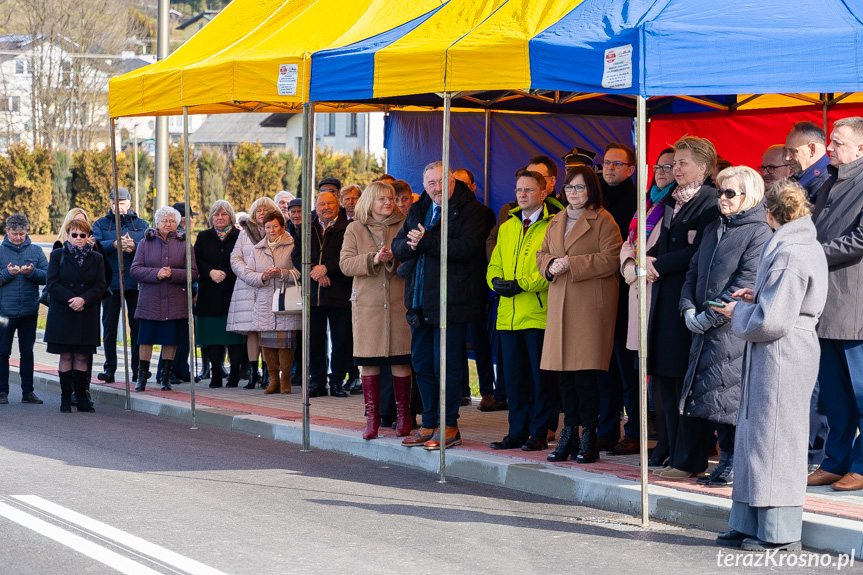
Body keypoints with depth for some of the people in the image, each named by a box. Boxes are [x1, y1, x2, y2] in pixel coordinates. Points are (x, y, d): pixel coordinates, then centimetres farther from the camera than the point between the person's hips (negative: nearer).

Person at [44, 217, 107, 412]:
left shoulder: (96, 258, 9)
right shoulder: (58, 255, 5)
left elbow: (100, 286, 2)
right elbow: (52, 284, -3)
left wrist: (84, 299, -14)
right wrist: (70, 300, -15)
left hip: (87, 314, 1)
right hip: (62, 314, -1)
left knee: (82, 357, 2)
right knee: (66, 357, 0)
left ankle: (81, 398, 7)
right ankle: (65, 399, 4)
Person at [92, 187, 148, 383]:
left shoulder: (141, 225, 11)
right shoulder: (100, 224, 10)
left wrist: (134, 246, -22)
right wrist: (115, 244, -24)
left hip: (135, 282, 0)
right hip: (110, 282, 0)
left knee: (137, 326, 2)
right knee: (109, 326, 1)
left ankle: (138, 368, 9)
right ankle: (109, 368, 5)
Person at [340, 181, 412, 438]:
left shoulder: (403, 225, 7)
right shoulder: (355, 229, 9)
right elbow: (346, 263, 0)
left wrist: (394, 258, -15)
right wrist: (373, 259, -14)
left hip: (399, 302, 0)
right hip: (367, 304, 1)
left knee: (401, 361, 0)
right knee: (368, 361, 0)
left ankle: (403, 415, 11)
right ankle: (372, 417, 8)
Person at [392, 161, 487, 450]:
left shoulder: (470, 209, -5)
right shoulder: (418, 211, 17)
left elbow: (466, 247, -18)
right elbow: (398, 247, 12)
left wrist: (427, 242, -17)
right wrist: (411, 244, -11)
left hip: (450, 302, -7)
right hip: (419, 301, 7)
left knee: (446, 366, -5)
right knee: (422, 364, 12)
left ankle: (449, 427, 2)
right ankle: (429, 424, 21)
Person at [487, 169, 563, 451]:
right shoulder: (507, 227, 19)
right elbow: (495, 264, 22)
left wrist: (521, 284, -17)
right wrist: (496, 281, 0)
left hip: (539, 313, -6)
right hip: (509, 314, 6)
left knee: (540, 376, 0)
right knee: (514, 375, 9)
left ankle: (539, 433, 7)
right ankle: (517, 431, 17)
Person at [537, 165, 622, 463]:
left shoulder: (603, 221, -3)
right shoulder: (556, 221, 20)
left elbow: (610, 259, -11)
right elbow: (542, 254, 21)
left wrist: (570, 264, -14)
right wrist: (550, 265, -3)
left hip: (591, 305, -6)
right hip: (561, 305, 6)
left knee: (585, 373, -8)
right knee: (565, 374, 5)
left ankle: (588, 438, -2)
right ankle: (569, 435, 11)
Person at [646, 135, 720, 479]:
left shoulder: (709, 202, -8)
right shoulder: (671, 202, 18)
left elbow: (700, 253, -15)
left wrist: (659, 265, -11)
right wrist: (650, 258, -1)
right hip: (665, 299, 8)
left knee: (687, 383, -7)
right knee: (666, 381, 9)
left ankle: (689, 461, -3)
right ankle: (676, 455, 15)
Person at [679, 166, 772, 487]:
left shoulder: (760, 234, -8)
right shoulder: (714, 229, 17)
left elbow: (745, 284, -15)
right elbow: (694, 270, 18)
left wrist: (709, 316, -15)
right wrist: (689, 309, 1)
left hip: (736, 329, -8)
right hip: (706, 328, 8)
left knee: (731, 395, -7)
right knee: (715, 399, 9)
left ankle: (739, 465, 0)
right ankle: (726, 460, 16)